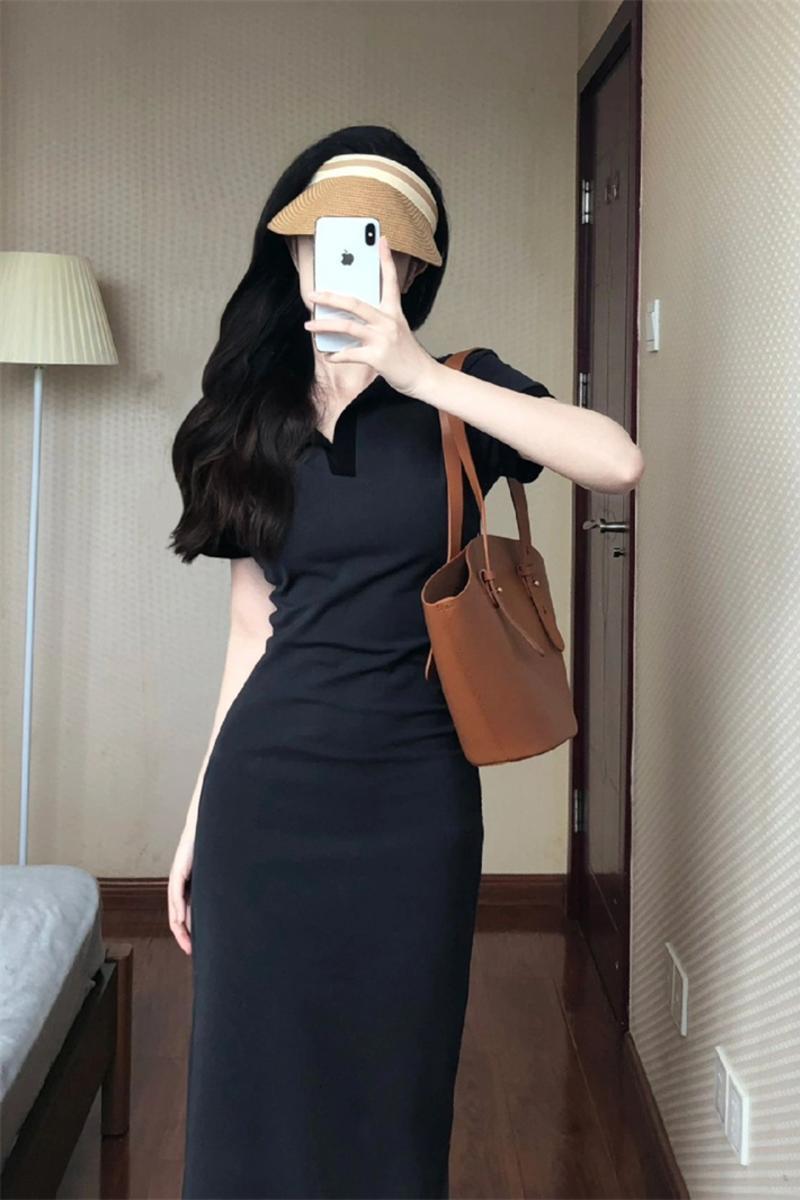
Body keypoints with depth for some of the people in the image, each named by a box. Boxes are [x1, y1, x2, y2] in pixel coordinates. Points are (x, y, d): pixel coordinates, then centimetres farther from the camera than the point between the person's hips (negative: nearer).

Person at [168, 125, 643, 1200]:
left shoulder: (460, 394, 0)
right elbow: (251, 628, 9)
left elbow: (615, 459, -21)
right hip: (269, 783, 2)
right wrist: (199, 816, 10)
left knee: (394, 1081, 10)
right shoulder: (255, 416, 7)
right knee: (257, 1072, 9)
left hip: (415, 787, -2)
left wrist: (419, 374, -23)